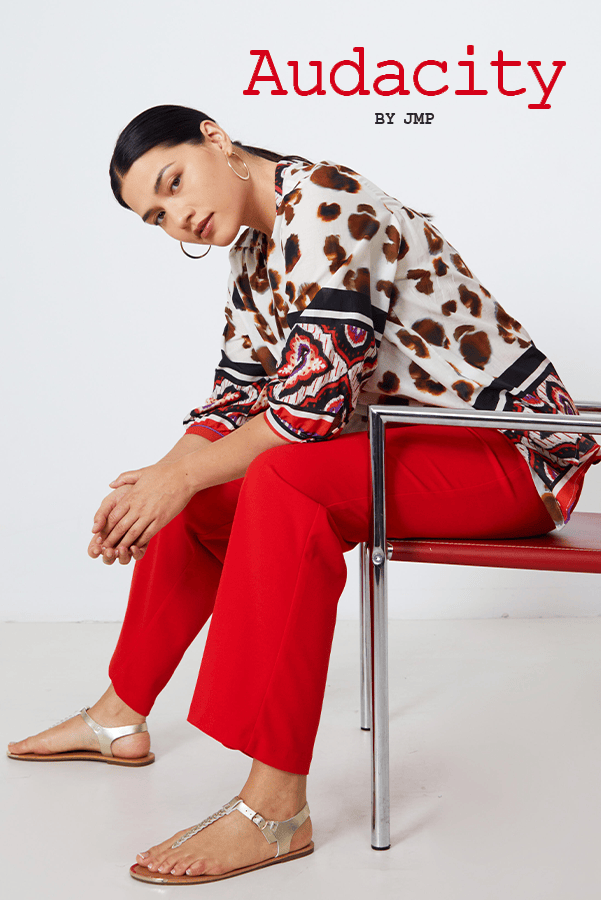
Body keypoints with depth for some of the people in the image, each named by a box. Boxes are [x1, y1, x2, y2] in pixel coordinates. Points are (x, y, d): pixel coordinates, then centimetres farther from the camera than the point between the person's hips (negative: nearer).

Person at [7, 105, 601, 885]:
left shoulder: (325, 208, -19)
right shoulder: (256, 249, 10)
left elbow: (315, 401, -26)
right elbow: (236, 395, 13)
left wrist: (183, 478, -17)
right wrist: (162, 475, -4)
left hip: (513, 452, -10)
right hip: (414, 443, 10)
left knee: (284, 481, -33)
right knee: (200, 496, 9)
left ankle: (277, 806, -29)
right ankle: (122, 718, 24)